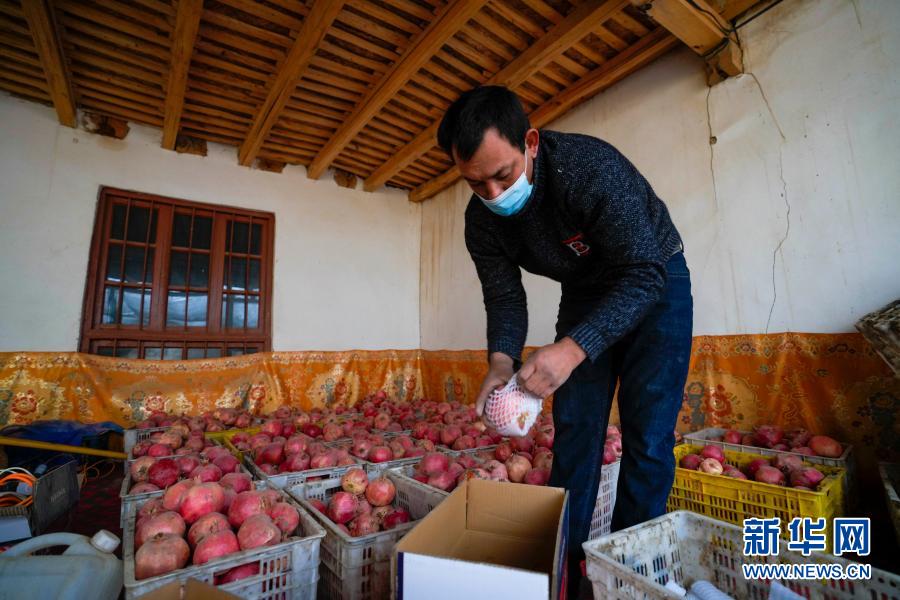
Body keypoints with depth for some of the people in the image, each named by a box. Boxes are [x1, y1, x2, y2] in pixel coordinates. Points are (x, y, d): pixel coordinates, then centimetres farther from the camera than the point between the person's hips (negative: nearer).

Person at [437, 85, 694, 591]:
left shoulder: (592, 168, -32)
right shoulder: (482, 219, -15)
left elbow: (645, 274, -33)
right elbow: (504, 296, -10)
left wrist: (573, 348, -44)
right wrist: (502, 359, -29)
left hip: (654, 283, -3)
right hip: (585, 293, 4)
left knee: (647, 436, -6)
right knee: (573, 427, 3)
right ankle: (564, 556, 19)